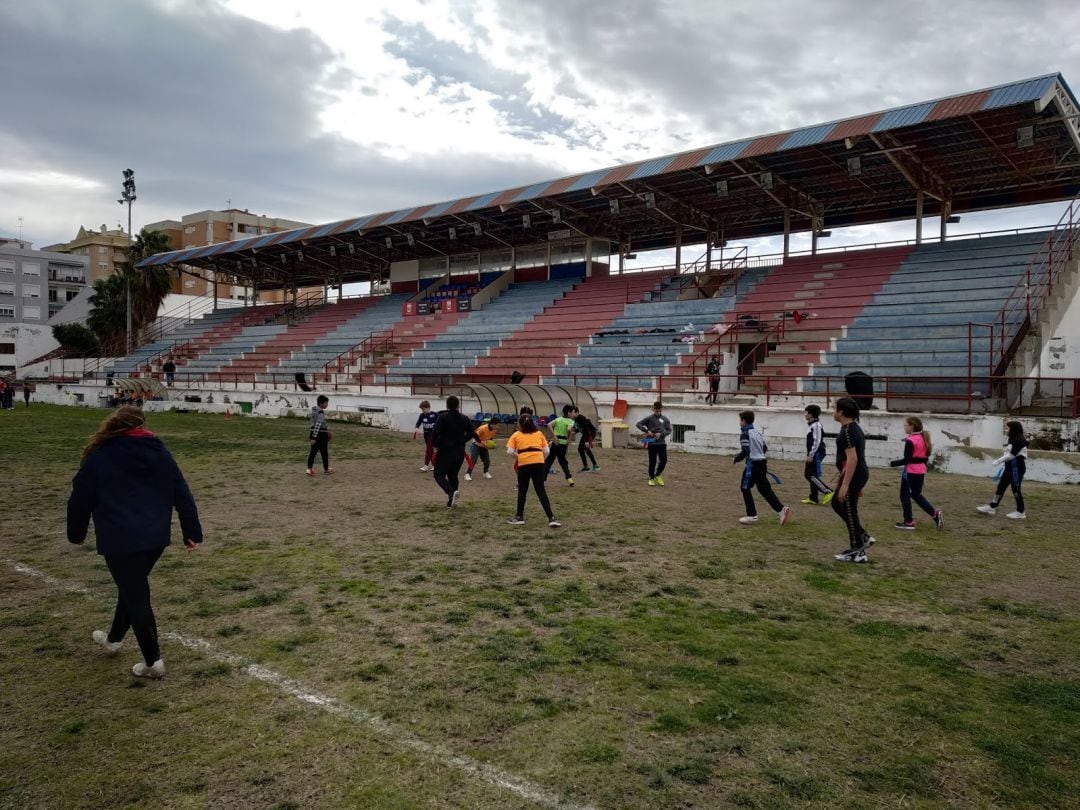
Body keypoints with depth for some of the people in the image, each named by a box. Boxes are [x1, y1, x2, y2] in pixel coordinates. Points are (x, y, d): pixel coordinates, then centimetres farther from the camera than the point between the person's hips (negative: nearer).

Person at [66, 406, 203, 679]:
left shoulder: (100, 456, -4)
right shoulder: (159, 452, 4)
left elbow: (80, 498, 1)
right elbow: (182, 494, 4)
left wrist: (76, 533, 18)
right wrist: (192, 532, 9)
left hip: (120, 540, -5)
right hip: (156, 537, 5)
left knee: (135, 596, 1)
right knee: (133, 588, 24)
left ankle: (153, 661, 4)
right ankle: (114, 638, 44)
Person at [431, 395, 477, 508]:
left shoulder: (442, 417, -12)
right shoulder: (465, 419, 3)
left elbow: (435, 433, -18)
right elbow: (471, 434, 10)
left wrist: (435, 445, 0)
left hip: (444, 451, -5)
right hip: (460, 452, 5)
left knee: (439, 475, 3)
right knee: (453, 475, 19)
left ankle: (451, 492, -23)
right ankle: (451, 500, 18)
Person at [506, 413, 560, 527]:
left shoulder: (516, 435, 12)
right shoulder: (539, 433, 18)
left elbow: (509, 452, 1)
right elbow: (547, 451, 10)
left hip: (523, 464, -2)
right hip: (538, 463, 2)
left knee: (522, 491, 15)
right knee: (541, 491, 6)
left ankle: (519, 517, 23)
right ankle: (551, 518, 1)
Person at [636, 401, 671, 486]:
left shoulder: (665, 419, 4)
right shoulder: (649, 418, -2)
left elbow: (669, 430, 5)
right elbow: (638, 424, -2)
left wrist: (661, 434, -12)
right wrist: (647, 430, -14)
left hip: (662, 443, 2)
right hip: (652, 443, -2)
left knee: (664, 460, -3)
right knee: (652, 462, 3)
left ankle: (658, 475, 21)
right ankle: (651, 478, 19)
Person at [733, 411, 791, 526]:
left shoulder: (745, 434, -11)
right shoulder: (757, 432, 15)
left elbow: (745, 451, -21)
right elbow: (765, 448, 17)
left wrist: (736, 459, -7)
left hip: (752, 464, -8)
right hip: (762, 463, 8)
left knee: (745, 488, 4)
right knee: (765, 488, 9)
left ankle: (752, 515, 4)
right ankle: (781, 509, -2)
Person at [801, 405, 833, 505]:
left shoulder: (816, 425, -16)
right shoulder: (810, 425, 14)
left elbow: (817, 441, -20)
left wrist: (811, 455, -21)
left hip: (816, 454, -10)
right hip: (812, 454, 10)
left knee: (812, 475, -11)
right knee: (808, 474, 11)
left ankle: (828, 492, -5)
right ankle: (813, 498, 15)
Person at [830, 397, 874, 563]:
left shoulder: (847, 431, -19)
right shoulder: (853, 427, 13)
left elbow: (852, 459, -25)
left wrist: (845, 484, -24)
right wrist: (839, 476, 26)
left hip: (853, 476, -10)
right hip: (857, 474, 10)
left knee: (849, 512, 0)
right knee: (837, 505, 21)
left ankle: (857, 552, 10)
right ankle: (863, 537, 24)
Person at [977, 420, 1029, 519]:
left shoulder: (1020, 440, -16)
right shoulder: (1013, 440, 13)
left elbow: (1012, 455, -20)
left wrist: (999, 461, -13)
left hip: (1017, 467, -10)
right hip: (1010, 466, 10)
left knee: (1016, 489, -4)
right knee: (1001, 486, 10)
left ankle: (1021, 512, 5)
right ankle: (992, 507, 14)